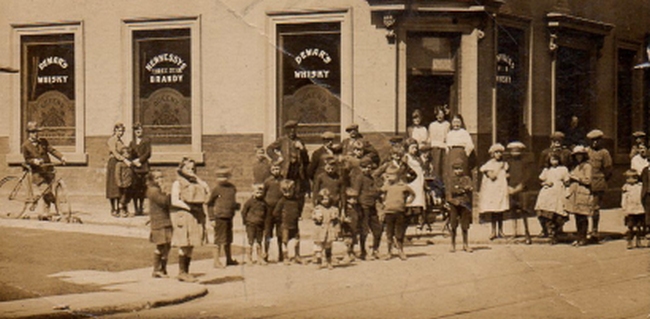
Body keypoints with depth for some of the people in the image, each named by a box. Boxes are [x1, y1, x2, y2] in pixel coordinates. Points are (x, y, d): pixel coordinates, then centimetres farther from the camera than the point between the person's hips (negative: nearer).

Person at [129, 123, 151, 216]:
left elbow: (148, 153, -1)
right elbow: (129, 155, 10)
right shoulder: (132, 143, 17)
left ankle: (141, 208, 5)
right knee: (134, 188, -4)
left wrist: (139, 160, -9)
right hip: (133, 167, 2)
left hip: (143, 166, -2)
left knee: (142, 188, -3)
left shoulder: (146, 140, 8)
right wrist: (134, 162, -8)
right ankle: (135, 208, 1)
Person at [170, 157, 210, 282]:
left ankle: (186, 271, 12)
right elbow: (175, 201, -9)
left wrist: (197, 178, 0)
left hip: (196, 216, 6)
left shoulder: (196, 182, 17)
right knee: (184, 245, -7)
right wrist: (189, 207, -17)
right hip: (183, 214, -6)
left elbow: (207, 191, 4)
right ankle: (182, 272, -1)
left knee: (191, 246, 7)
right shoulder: (178, 183, -1)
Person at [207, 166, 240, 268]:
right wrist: (212, 219, -8)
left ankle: (229, 260, 30)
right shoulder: (216, 189, -7)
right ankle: (217, 262, 2)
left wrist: (236, 205, 6)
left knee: (228, 240, 18)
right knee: (219, 240, -4)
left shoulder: (232, 187, 9)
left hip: (229, 217, 6)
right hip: (219, 218, -6)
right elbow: (210, 204, -3)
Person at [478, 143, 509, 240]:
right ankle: (493, 231, 2)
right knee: (492, 211, -3)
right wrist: (499, 168, -11)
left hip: (501, 189, 3)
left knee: (500, 211, 2)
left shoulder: (504, 164, 12)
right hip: (491, 190, -3)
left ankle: (500, 231, 7)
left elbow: (507, 175, 18)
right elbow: (492, 176, -10)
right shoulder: (488, 165, 0)